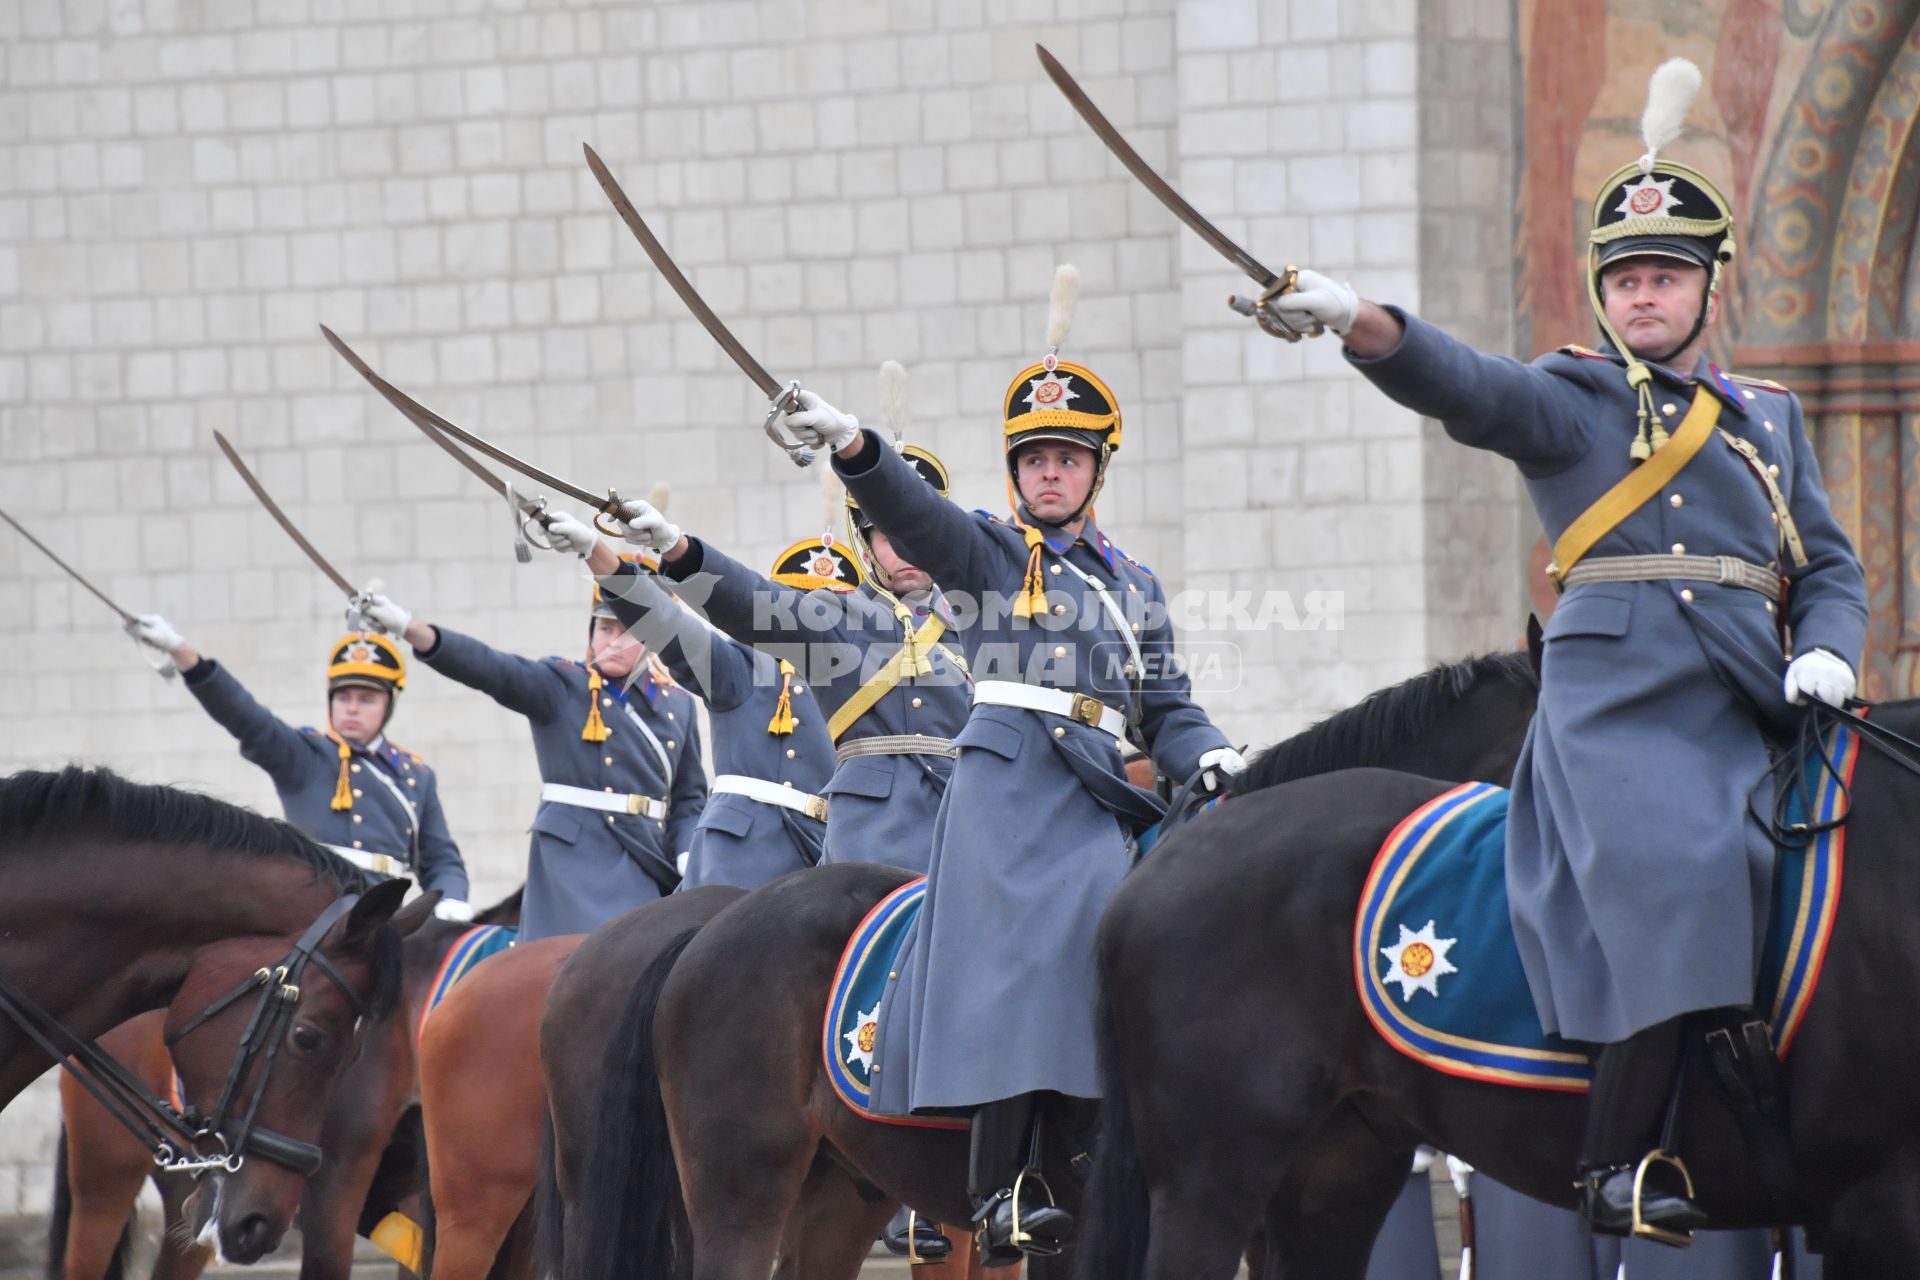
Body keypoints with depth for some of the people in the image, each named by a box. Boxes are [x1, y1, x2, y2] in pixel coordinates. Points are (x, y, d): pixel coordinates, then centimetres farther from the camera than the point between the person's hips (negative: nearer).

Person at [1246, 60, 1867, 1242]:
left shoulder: (1771, 417, 25)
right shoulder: (1571, 403, 11)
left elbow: (1830, 564, 23)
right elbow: (1462, 387, -8)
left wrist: (1826, 654, 0)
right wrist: (1359, 322, -28)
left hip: (1752, 701, 6)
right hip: (1618, 689, -6)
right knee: (1674, 867, -27)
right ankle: (1622, 1159, -32)